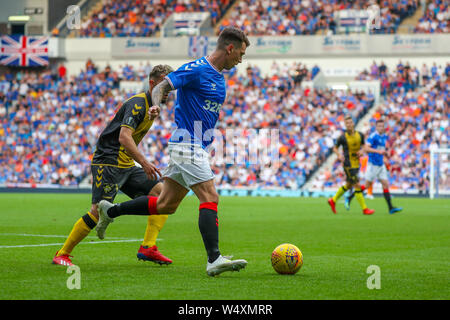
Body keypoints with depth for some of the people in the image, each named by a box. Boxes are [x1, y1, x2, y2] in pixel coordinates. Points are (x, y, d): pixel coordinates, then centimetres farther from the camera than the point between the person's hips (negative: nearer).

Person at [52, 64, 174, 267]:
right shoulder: (138, 104, -16)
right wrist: (144, 163, -34)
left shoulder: (150, 105, 13)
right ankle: (62, 253, -3)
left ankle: (148, 248, -8)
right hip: (107, 163, -9)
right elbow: (124, 137, -28)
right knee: (98, 211, -17)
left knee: (162, 193, -3)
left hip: (127, 166, 9)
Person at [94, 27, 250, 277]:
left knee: (165, 205, 11)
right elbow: (161, 87, -17)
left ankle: (110, 211, 25)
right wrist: (155, 105, -36)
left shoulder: (218, 77, 16)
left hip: (196, 147, 10)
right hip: (187, 146, -9)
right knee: (210, 199, -16)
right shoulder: (197, 69, -13)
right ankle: (214, 260, -20)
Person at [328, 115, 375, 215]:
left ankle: (333, 200, 36)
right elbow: (335, 148, 3)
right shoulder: (343, 138, -12)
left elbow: (363, 146, 16)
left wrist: (361, 151, -6)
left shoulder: (360, 135, 1)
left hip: (356, 164, 7)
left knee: (348, 185, 18)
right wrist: (339, 155, -16)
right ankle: (364, 209, -2)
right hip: (348, 165, -7)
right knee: (357, 186, -8)